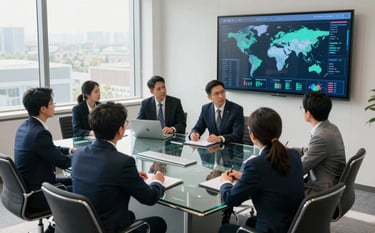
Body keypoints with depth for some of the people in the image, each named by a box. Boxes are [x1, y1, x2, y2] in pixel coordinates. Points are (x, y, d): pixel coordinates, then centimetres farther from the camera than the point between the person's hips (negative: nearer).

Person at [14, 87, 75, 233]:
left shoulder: (25, 127, 3)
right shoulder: (40, 133, -27)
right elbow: (63, 162, -18)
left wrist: (68, 150, 6)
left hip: (25, 189, 9)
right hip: (35, 196, -9)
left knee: (71, 182, 20)